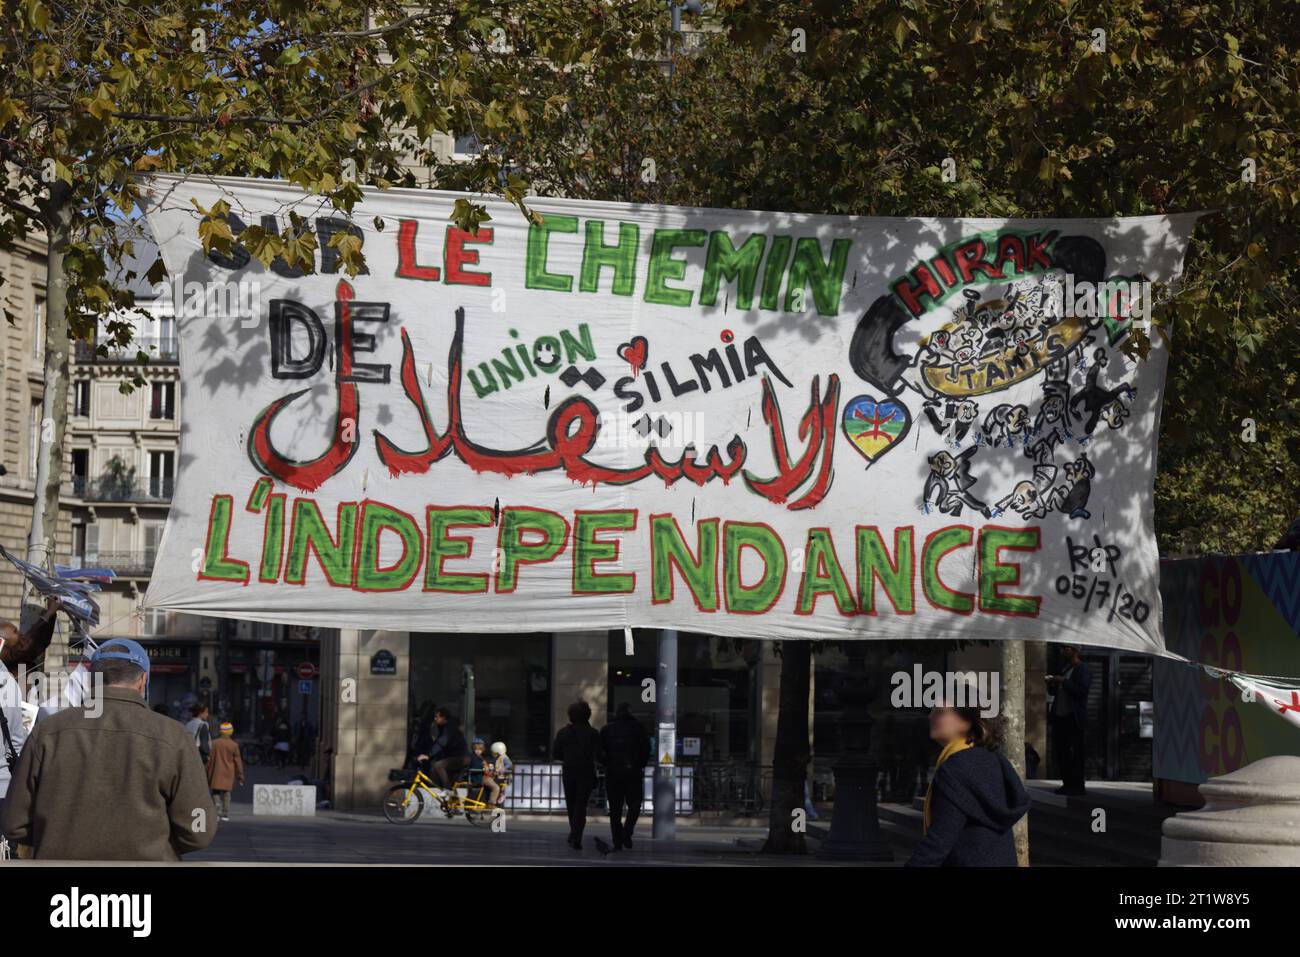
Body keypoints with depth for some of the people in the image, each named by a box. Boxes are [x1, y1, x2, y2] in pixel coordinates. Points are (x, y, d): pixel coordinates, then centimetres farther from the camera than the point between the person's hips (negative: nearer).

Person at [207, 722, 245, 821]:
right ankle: (225, 814, 9)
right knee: (226, 794, 10)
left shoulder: (215, 743, -5)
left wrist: (208, 775, 7)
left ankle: (217, 811, -16)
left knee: (216, 792, 4)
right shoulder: (234, 745, -4)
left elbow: (211, 760, -2)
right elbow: (238, 762, -1)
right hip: (229, 773, 1)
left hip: (217, 773, -1)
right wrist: (241, 777, 6)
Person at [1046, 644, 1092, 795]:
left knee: (1074, 754, -7)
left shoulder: (1083, 670, -7)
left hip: (1073, 719, -9)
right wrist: (1053, 684, 5)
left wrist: (1063, 681, -17)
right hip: (1060, 717, 9)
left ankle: (1076, 786, -3)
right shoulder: (1065, 669, 19)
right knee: (1062, 754, 9)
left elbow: (1081, 691, -18)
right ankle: (1067, 784, 14)